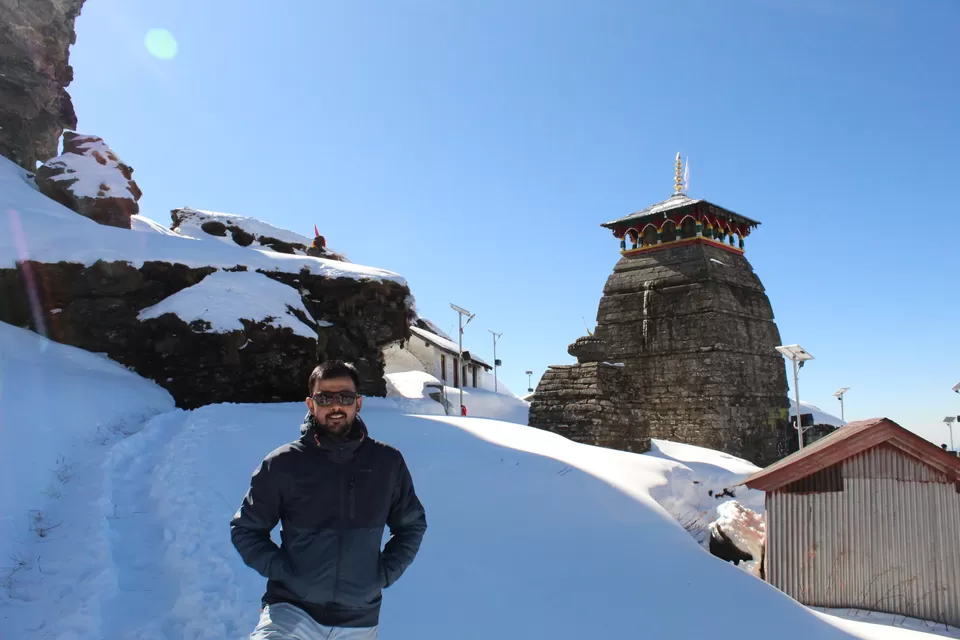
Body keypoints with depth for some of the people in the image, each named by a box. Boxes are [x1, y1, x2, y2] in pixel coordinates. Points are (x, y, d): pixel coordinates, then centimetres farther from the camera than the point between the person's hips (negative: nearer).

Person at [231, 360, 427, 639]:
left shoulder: (388, 463, 0)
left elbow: (412, 524, 13)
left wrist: (386, 572, 1)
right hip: (291, 609, -2)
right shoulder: (282, 464, -5)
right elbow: (245, 529, 6)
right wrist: (280, 569, -6)